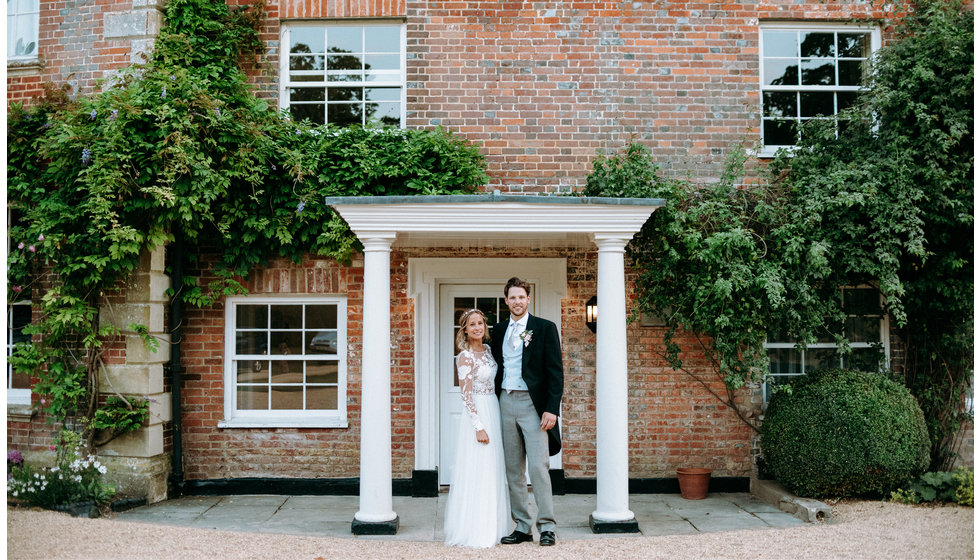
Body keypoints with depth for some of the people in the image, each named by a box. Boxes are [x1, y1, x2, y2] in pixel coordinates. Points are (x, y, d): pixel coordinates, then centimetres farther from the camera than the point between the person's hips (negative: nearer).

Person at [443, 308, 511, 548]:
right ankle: (475, 532, 7)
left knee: (493, 471, 13)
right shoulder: (465, 356, -13)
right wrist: (479, 427, -19)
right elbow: (466, 394, -16)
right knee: (477, 472, -3)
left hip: (494, 411, 8)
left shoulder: (487, 350, 9)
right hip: (477, 414, -8)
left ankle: (491, 526, 23)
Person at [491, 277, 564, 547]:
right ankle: (522, 527, 17)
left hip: (532, 404, -5)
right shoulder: (499, 330, 13)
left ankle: (547, 526, 4)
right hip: (506, 403, 5)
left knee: (538, 466, -8)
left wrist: (551, 409, -14)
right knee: (513, 469, 8)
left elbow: (555, 372, -6)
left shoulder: (545, 328, -2)